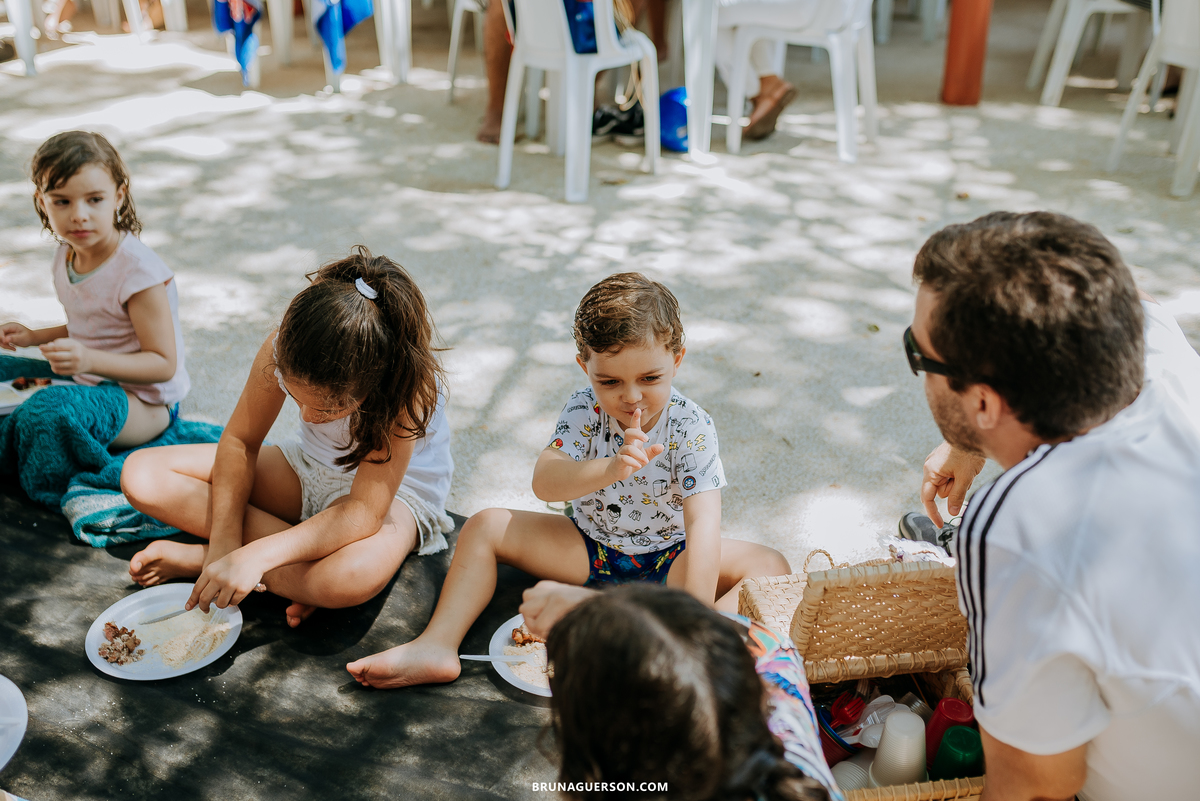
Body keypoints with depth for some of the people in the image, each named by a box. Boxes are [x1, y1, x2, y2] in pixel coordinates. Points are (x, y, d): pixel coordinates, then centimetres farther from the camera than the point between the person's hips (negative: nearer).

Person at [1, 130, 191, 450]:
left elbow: (163, 364, -24)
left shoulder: (137, 269, -23)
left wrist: (90, 361, -36)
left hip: (145, 403, -9)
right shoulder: (66, 257, 3)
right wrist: (34, 336, 8)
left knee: (47, 409, -33)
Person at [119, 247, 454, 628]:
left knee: (354, 574, -43)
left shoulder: (405, 383, -36)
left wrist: (256, 555, -43)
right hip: (307, 467, 5)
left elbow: (365, 511, -36)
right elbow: (240, 440, -10)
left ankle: (194, 557, -17)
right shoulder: (282, 347, -24)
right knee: (141, 474, -11)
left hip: (395, 486, -4)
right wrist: (224, 540, -22)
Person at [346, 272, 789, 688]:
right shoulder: (584, 410, -16)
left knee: (770, 565, -24)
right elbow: (544, 482, -30)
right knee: (486, 526, -11)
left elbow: (703, 524, -31)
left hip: (668, 559, -2)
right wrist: (610, 470, -50)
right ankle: (438, 647, -18)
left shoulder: (691, 428, -22)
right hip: (589, 551, 2)